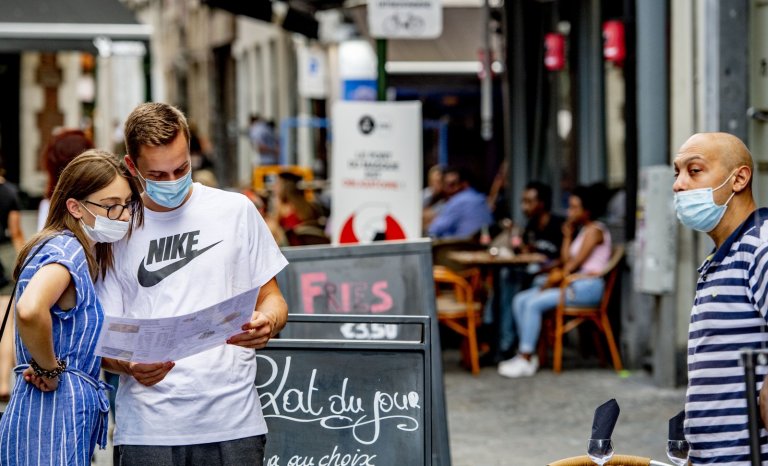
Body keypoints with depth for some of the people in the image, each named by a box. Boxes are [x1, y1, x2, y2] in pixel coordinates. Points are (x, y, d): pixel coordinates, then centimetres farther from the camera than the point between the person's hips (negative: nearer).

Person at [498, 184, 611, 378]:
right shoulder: (582, 230, 22)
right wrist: (567, 236, 12)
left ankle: (526, 360, -21)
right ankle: (526, 353, -10)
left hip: (588, 286, -10)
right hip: (574, 283, 10)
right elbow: (567, 261, 14)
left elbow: (576, 263, -14)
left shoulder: (594, 230, -8)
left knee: (534, 303, -24)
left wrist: (556, 278, -10)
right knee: (520, 300, -5)